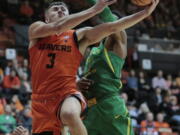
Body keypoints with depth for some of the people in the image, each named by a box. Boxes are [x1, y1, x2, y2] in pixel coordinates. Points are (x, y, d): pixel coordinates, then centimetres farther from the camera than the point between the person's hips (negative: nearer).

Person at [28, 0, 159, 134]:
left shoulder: (79, 36, 11)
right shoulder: (36, 29, 10)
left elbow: (112, 27, 1)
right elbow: (57, 27, -11)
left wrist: (146, 12, -8)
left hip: (68, 95, -2)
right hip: (41, 100, 2)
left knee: (70, 114, -38)